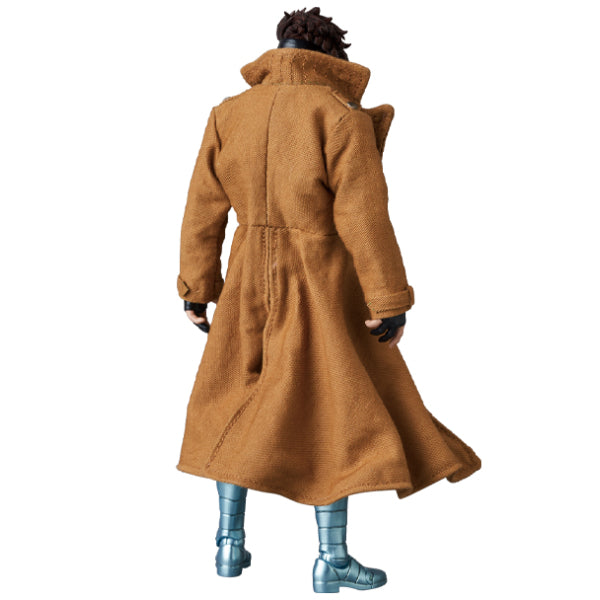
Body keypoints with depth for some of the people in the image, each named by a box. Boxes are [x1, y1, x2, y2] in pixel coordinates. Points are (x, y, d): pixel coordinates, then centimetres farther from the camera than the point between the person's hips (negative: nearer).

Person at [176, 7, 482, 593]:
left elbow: (204, 208, 5)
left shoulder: (229, 114, 3)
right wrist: (388, 300, -12)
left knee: (234, 406, 17)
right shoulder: (340, 116, -11)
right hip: (322, 283, -4)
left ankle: (230, 542, 20)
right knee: (332, 409, 6)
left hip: (249, 281, 4)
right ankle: (332, 558, 10)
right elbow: (363, 214, -16)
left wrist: (196, 288, 12)